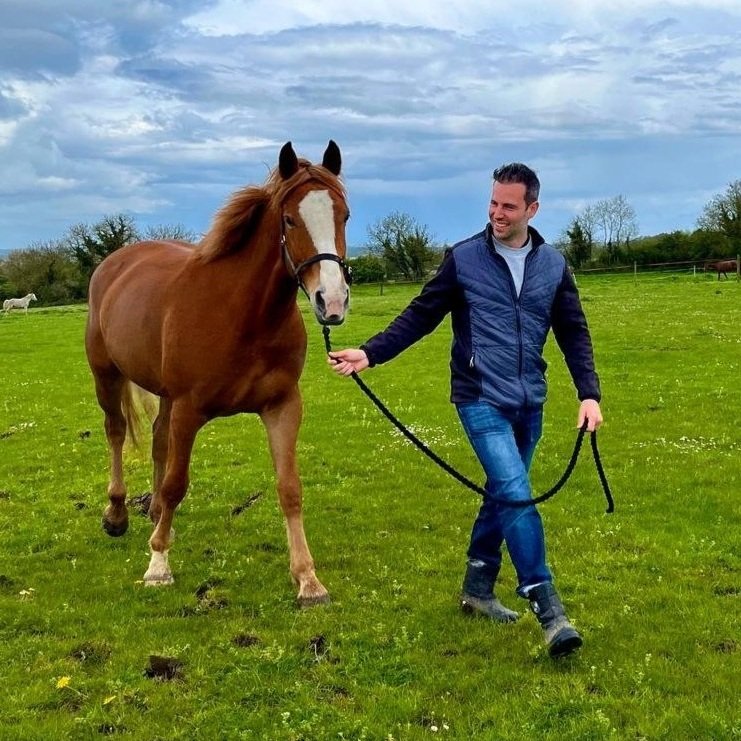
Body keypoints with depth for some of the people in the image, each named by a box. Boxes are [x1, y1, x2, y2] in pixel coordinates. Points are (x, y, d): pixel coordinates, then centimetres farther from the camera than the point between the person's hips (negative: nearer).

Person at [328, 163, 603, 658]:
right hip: (482, 400, -5)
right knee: (516, 494, -16)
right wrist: (370, 353, -11)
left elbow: (574, 334, 8)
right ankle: (548, 608, -15)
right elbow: (420, 317, -1)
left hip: (530, 403, 5)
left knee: (503, 495, 15)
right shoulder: (463, 259, -4)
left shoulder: (553, 265, 5)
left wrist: (589, 393, -2)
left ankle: (478, 589, 32)